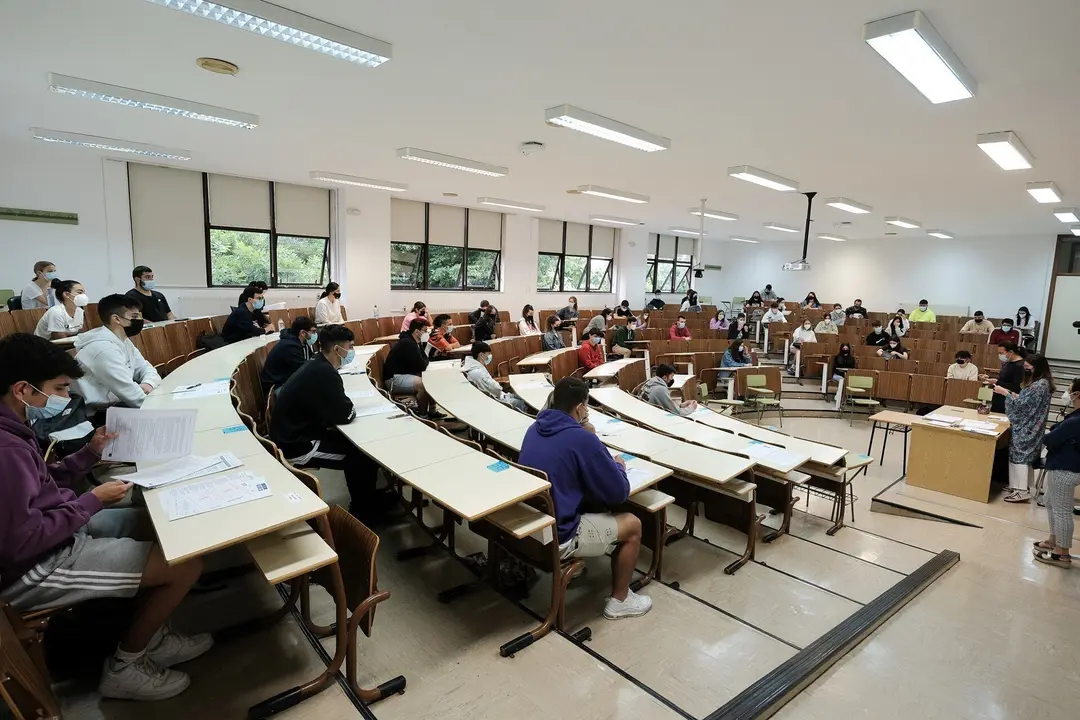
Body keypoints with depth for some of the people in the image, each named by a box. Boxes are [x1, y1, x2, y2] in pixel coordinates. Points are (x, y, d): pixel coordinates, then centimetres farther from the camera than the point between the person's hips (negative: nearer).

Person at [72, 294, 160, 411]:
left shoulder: (123, 340, 8)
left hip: (119, 403, 9)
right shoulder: (103, 348, -23)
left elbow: (145, 368, 11)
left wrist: (148, 383, -12)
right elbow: (129, 391, -27)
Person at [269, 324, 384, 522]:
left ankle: (368, 500, 25)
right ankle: (362, 513, 15)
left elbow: (333, 407, 15)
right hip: (297, 447, -9)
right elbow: (345, 415, -21)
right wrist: (351, 408, -1)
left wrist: (346, 406, -3)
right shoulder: (323, 373, -24)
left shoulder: (315, 366, 6)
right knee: (363, 453, -4)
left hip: (294, 435, 9)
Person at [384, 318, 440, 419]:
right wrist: (425, 361, -1)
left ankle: (432, 411, 10)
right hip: (394, 378, -11)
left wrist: (424, 362, -7)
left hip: (405, 374, 11)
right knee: (423, 384, -31)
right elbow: (421, 366, -21)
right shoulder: (407, 343, -21)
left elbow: (424, 360, 14)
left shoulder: (412, 341, 10)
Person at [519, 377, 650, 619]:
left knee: (588, 503, 29)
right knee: (632, 524, 10)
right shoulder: (582, 439, -20)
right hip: (555, 537, -8)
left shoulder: (534, 428, 2)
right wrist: (618, 466, 9)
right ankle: (619, 601, 24)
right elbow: (619, 493, -11)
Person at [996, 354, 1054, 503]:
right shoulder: (1041, 382, 10)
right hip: (1028, 426, 10)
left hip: (1027, 428, -10)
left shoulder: (1040, 385, -21)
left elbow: (1022, 404, -20)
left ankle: (1022, 491, -4)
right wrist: (1011, 393, 9)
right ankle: (1021, 486, 21)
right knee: (1023, 456, 14)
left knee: (1019, 455, -6)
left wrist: (1005, 393, -11)